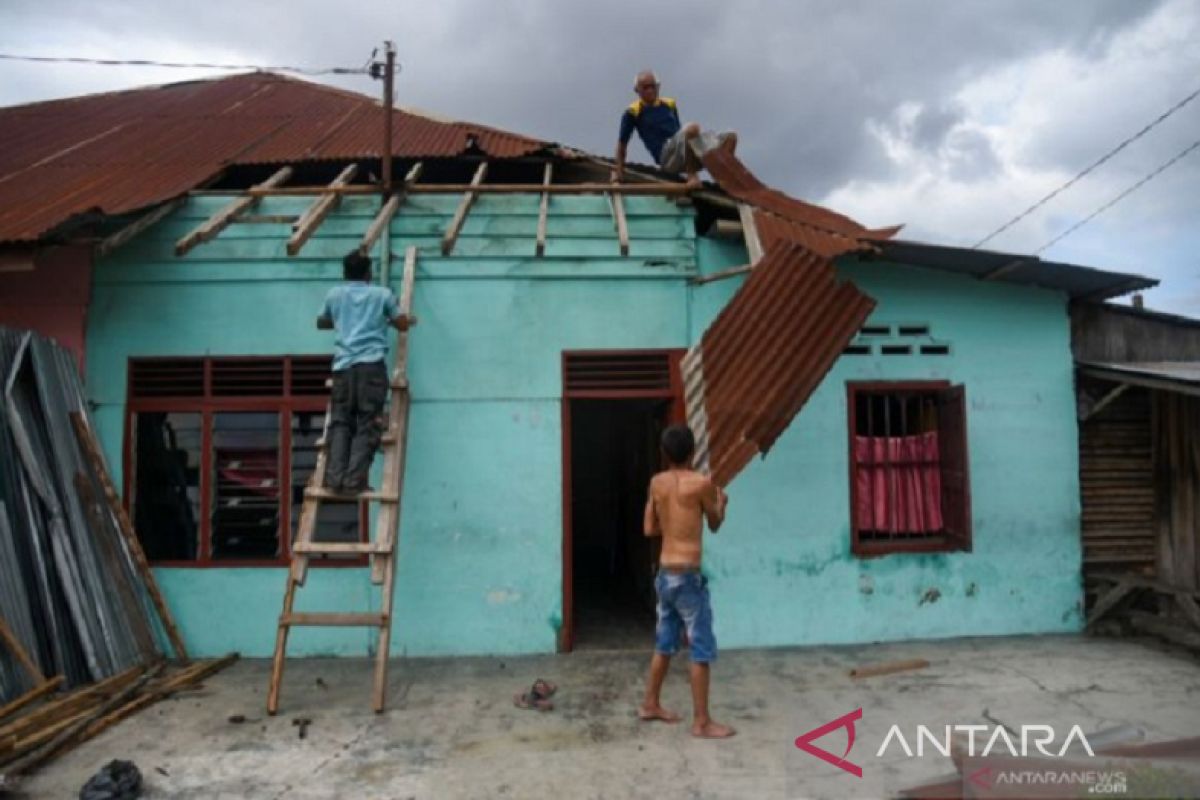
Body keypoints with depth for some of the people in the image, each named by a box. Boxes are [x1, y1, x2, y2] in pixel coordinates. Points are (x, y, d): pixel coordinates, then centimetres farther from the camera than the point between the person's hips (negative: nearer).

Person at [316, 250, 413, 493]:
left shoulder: (334, 295, 21)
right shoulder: (382, 294, 14)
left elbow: (321, 323, 37)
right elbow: (403, 325, 20)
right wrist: (387, 319, 41)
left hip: (343, 365, 3)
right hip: (371, 365, -2)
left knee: (340, 423, 5)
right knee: (367, 424, -4)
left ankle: (335, 477, -9)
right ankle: (354, 479, -14)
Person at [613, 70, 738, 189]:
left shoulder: (669, 104, 22)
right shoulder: (633, 112, 4)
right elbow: (622, 143, 7)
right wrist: (619, 171, 5)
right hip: (667, 156, -7)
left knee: (730, 136, -6)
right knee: (692, 128, -35)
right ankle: (692, 176, -28)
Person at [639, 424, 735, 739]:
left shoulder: (656, 483, 4)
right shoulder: (702, 482, -12)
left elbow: (649, 529, 11)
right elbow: (715, 524, 3)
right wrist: (721, 502, 22)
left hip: (665, 574, 7)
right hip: (688, 576, -7)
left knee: (665, 643, 20)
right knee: (702, 649, 2)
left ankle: (650, 704, 31)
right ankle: (702, 722, 8)